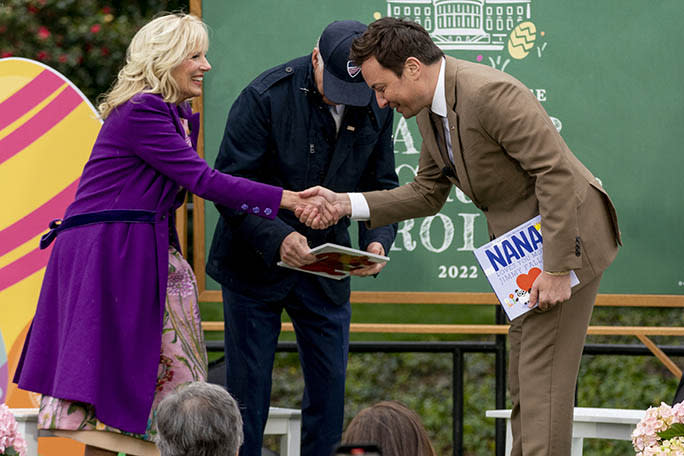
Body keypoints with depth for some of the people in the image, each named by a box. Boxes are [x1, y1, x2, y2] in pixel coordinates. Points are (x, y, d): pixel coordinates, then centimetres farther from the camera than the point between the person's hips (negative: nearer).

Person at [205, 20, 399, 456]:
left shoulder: (376, 109, -5)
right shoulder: (265, 97, -19)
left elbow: (381, 187, 4)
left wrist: (377, 241, -17)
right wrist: (277, 237, -34)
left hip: (325, 271, 4)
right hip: (255, 266, -4)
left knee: (330, 386, 5)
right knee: (248, 389, 0)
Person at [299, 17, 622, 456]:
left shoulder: (491, 93, -25)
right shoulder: (429, 110, 5)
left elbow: (557, 175, -26)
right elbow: (427, 193, 15)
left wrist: (557, 270, -26)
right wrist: (346, 203, 2)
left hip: (566, 239, -10)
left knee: (543, 381, -11)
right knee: (523, 385, 13)